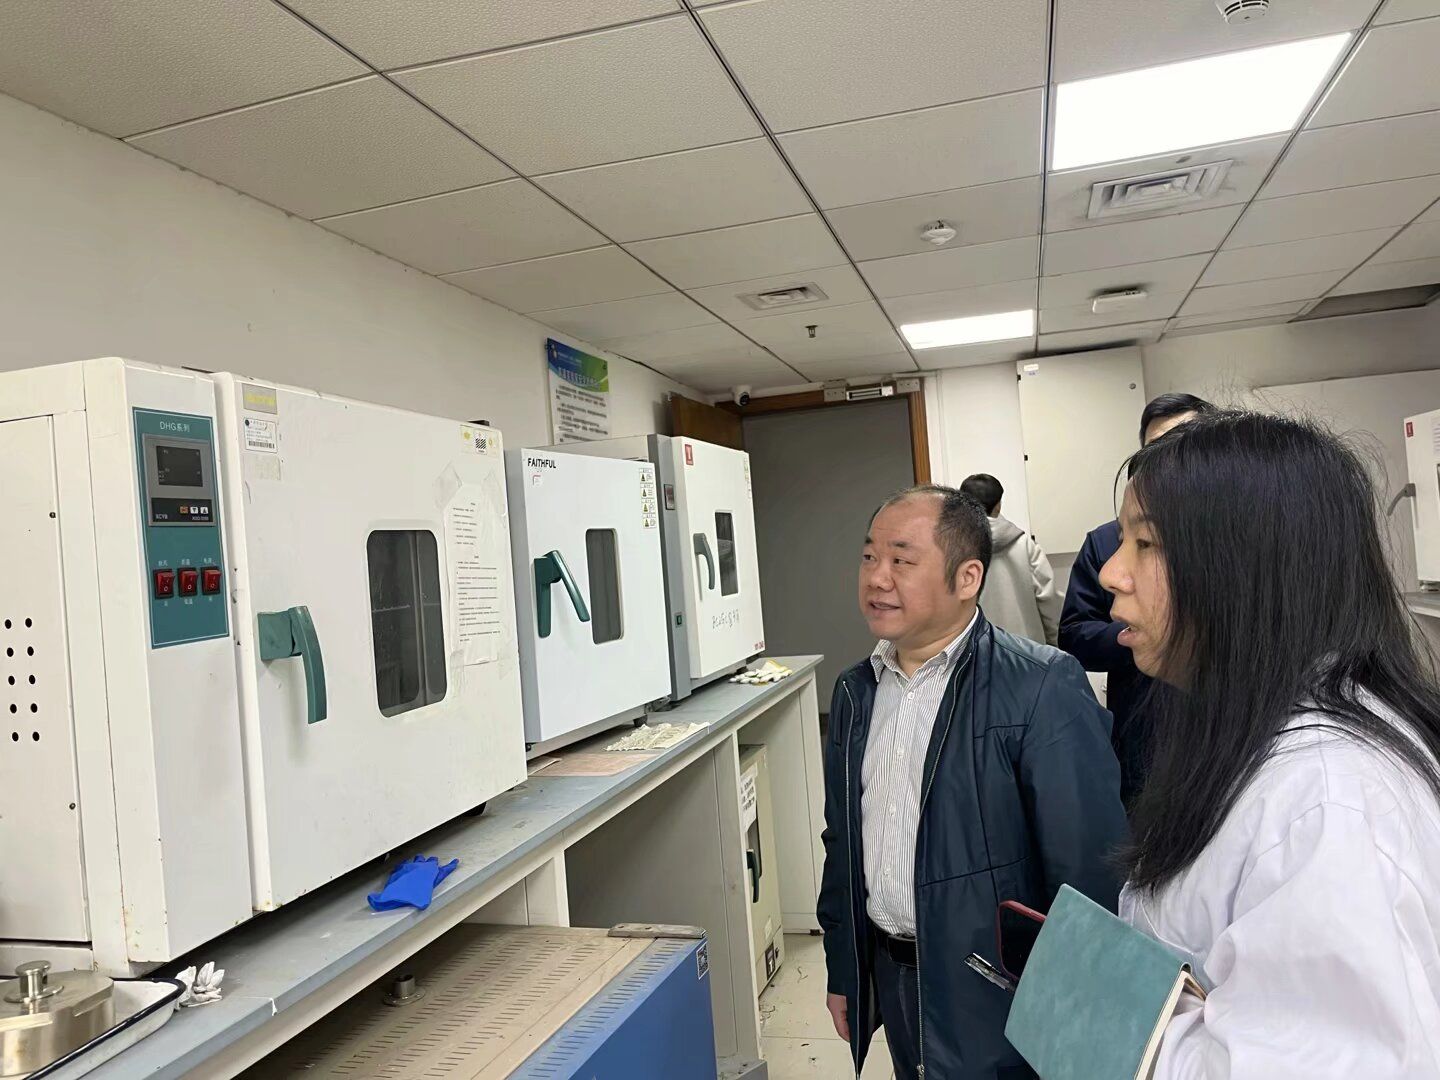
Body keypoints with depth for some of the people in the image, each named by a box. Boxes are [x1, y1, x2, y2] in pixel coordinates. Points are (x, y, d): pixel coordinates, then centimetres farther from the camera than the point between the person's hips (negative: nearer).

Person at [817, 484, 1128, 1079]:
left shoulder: (1042, 686, -18)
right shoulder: (855, 691, 3)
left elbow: (1090, 865, -18)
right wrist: (841, 972, 14)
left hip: (998, 1000, -6)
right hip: (889, 976, 6)